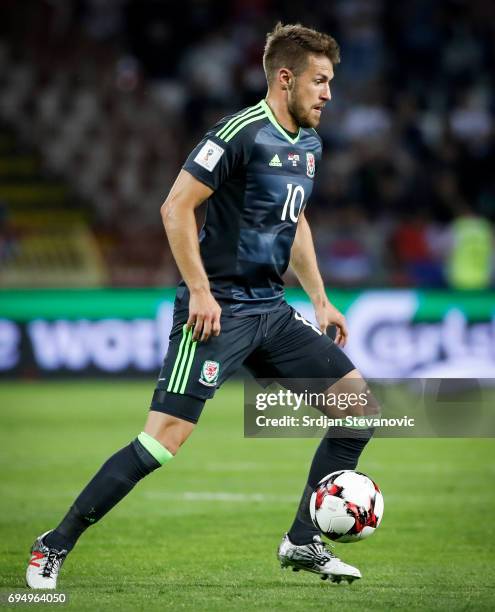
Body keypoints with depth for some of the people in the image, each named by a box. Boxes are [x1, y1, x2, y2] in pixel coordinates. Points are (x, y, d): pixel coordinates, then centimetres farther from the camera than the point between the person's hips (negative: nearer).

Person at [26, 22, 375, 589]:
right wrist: (200, 291, -20)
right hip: (217, 310, -8)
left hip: (270, 310, 8)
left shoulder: (308, 144, 13)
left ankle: (302, 542, 12)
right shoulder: (241, 132, -14)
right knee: (165, 437, -16)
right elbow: (176, 207, -17)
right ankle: (55, 546, -4)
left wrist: (320, 300, 23)